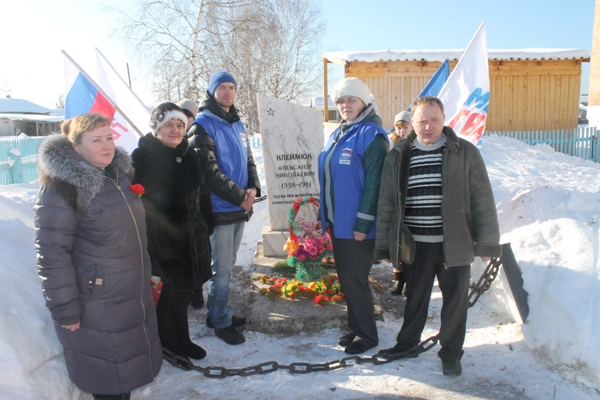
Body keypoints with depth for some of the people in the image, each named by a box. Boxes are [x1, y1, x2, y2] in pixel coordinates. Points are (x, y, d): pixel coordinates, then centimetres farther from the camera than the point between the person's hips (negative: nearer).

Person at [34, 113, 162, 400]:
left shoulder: (119, 173, 5)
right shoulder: (61, 186, -19)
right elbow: (51, 252, -20)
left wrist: (148, 274, 20)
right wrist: (65, 309, -18)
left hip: (134, 298, 7)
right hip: (95, 308, -7)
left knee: (128, 364, 23)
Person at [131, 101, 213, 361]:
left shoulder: (188, 156, 8)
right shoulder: (142, 157, -11)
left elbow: (200, 195, 15)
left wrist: (204, 227, 14)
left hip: (190, 240, 6)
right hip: (160, 242, -6)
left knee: (181, 291, 17)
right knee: (167, 294, 7)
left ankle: (179, 341, 34)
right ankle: (173, 343, 28)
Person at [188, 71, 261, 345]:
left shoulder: (237, 124, 14)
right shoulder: (203, 125, -10)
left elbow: (248, 160, 18)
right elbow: (209, 170, -18)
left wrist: (253, 187, -1)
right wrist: (238, 196, -15)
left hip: (240, 208, 8)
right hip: (220, 209, -8)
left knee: (227, 265, 17)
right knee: (222, 268, 1)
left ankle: (216, 312, 32)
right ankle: (222, 322, 17)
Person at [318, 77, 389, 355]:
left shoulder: (371, 134, -13)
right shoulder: (337, 135, 13)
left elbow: (374, 182, -19)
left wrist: (363, 222, -20)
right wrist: (325, 215, 15)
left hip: (358, 226, -8)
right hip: (338, 222, 8)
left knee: (355, 280, 2)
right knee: (346, 278, 17)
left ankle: (367, 335, 21)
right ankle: (355, 328, 34)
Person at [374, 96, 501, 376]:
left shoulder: (465, 153, -2)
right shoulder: (398, 157, 3)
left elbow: (482, 200, -2)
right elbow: (386, 203, 5)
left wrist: (487, 242, -4)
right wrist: (386, 245, 5)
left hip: (455, 244, -1)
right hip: (415, 246, 2)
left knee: (455, 302, 11)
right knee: (415, 298, 16)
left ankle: (451, 353, 31)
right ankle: (406, 344, 38)